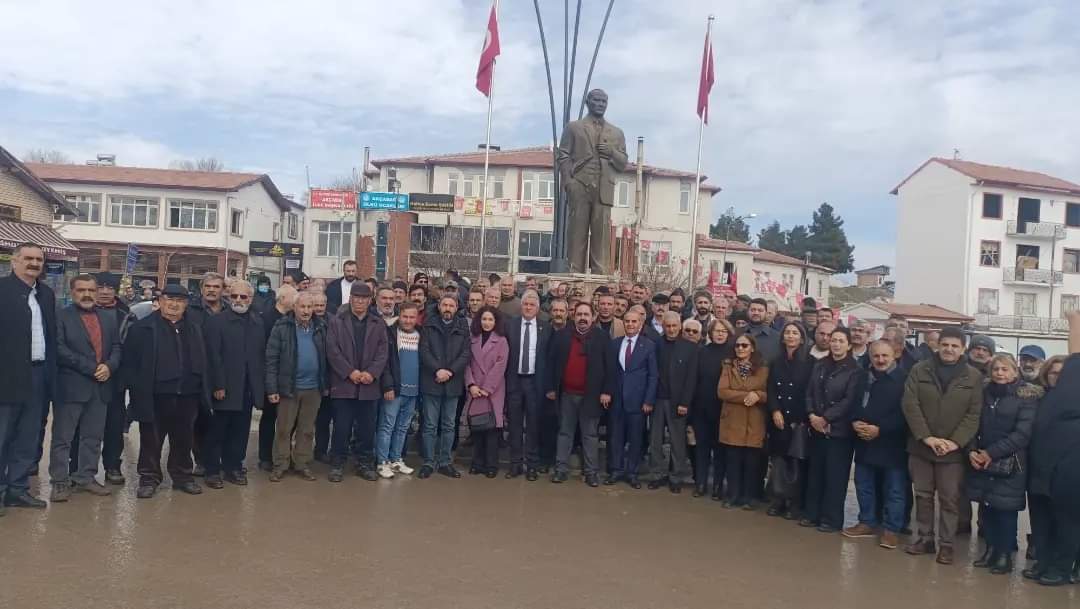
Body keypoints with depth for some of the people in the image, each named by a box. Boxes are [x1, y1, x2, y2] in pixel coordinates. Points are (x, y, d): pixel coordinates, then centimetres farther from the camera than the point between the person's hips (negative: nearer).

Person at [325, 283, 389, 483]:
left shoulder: (378, 324, 10)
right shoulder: (336, 321, 4)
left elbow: (383, 352, 4)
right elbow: (332, 350, -4)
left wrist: (371, 373, -11)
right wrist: (350, 372, -13)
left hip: (369, 385, 2)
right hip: (343, 384, -2)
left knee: (367, 428, 8)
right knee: (341, 428, 2)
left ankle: (365, 464, 19)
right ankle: (337, 464, 13)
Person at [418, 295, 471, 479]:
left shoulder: (463, 327, 6)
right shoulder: (429, 325, 4)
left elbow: (465, 354, 0)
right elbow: (424, 351, -3)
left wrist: (450, 371, -13)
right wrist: (437, 370, -16)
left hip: (453, 383, 1)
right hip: (431, 382, -1)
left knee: (449, 426, 8)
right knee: (430, 425, 2)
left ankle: (445, 462, 16)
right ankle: (429, 462, 10)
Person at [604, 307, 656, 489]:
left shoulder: (649, 346, -2)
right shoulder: (614, 343, 7)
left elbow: (653, 376, -3)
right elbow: (609, 371, 9)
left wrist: (649, 400, -8)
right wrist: (606, 391, -1)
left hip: (638, 399, -3)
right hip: (616, 398, 3)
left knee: (635, 438, 5)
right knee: (615, 436, 8)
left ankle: (632, 472, 17)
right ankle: (616, 470, 19)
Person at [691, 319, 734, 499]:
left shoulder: (732, 353, -3)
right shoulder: (702, 352, 4)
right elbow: (695, 378, 2)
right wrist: (691, 403, -3)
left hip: (722, 407, -2)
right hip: (702, 406, 2)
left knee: (719, 446, 7)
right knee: (701, 444, 8)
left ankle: (718, 485, 16)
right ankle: (700, 482, 16)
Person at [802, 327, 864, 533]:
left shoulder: (855, 371, -4)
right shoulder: (819, 366, 11)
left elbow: (849, 401, -12)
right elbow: (810, 393, 7)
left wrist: (826, 418, -16)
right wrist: (812, 415, -9)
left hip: (839, 429, -5)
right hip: (817, 428, 5)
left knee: (835, 475, 0)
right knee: (815, 472, 9)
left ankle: (832, 519, 9)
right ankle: (812, 514, 18)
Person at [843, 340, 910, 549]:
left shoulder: (903, 379, -10)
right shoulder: (864, 377, 9)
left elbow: (905, 412, -15)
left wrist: (880, 429, -19)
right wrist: (855, 422, -6)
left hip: (892, 444, -6)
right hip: (865, 441, 6)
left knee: (894, 489, 3)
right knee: (864, 485, 14)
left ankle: (892, 529, 13)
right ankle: (868, 522, 27)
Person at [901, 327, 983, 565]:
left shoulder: (974, 377, 1)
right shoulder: (919, 370, 1)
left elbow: (974, 414, -3)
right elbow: (910, 404, -5)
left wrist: (955, 442, -14)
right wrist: (926, 437, -13)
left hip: (953, 450, -1)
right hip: (921, 446, 1)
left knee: (950, 500, 4)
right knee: (923, 495, 11)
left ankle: (946, 544, 15)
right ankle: (925, 538, 23)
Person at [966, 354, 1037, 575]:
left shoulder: (1028, 396, -6)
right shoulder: (985, 393, 9)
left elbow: (1022, 433, -13)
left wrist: (992, 452, -15)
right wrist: (972, 450, -7)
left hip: (1010, 464, -4)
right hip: (982, 462, 4)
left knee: (1005, 509, 0)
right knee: (985, 507, 6)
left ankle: (1005, 554, 14)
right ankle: (991, 549, 21)